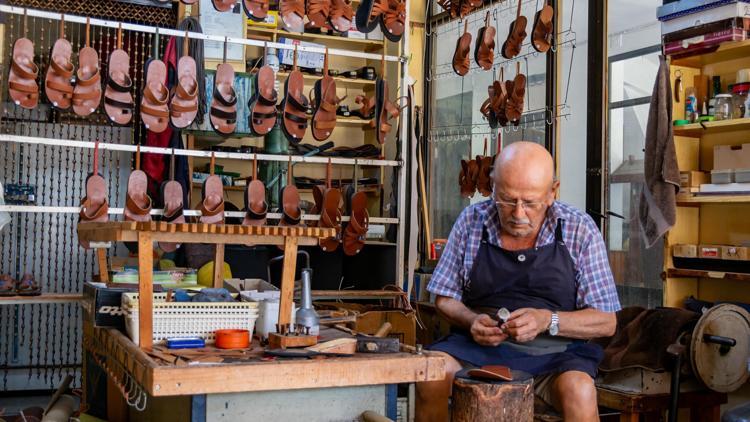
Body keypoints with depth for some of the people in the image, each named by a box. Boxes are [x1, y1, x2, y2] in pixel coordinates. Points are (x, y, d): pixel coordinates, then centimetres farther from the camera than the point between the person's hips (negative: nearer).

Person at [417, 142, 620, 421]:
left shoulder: (580, 230, -3)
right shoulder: (471, 221, 1)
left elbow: (606, 322, -2)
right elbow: (445, 299, 10)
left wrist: (547, 320, -19)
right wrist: (472, 321, -12)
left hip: (554, 351, -1)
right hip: (478, 345, 2)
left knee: (580, 391, -33)